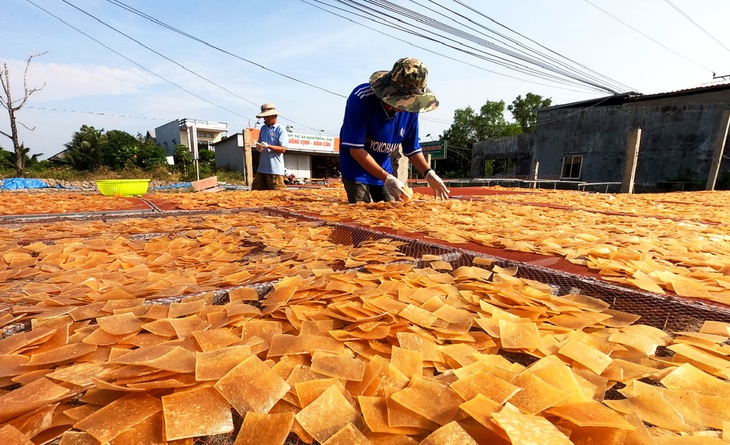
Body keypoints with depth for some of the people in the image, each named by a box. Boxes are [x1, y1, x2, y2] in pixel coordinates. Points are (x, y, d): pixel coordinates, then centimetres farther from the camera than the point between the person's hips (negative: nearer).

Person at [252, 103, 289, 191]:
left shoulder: (281, 130, -5)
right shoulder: (263, 128, 17)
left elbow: (282, 149, -12)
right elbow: (259, 143, 23)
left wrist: (268, 146, -23)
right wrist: (259, 147, -2)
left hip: (275, 169, -7)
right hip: (262, 168, 8)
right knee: (255, 189, 9)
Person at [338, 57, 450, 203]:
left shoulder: (411, 109, -11)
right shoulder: (361, 98, -26)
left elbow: (412, 149, 1)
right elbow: (356, 150, -26)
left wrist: (428, 173, -17)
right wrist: (387, 179, -31)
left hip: (384, 170, 5)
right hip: (356, 168, -5)